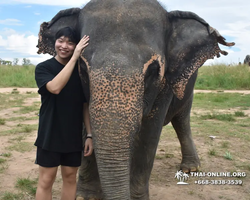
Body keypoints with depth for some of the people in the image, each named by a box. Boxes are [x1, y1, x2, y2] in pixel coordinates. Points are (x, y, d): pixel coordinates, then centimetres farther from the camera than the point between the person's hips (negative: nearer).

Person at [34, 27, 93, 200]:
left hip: (73, 136, 3)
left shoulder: (80, 70, 4)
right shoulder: (43, 68, -4)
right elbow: (55, 87, -27)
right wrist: (75, 57, -25)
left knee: (70, 177, 12)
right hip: (50, 135, -3)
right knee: (46, 180, 3)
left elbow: (85, 105, 4)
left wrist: (89, 135, -1)